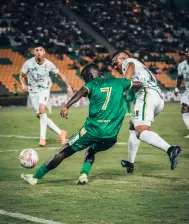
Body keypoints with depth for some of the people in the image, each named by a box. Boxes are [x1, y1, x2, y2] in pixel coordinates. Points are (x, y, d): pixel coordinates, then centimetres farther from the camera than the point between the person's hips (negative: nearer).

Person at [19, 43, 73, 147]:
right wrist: (23, 84, -19)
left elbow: (60, 75, 3)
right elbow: (21, 76, 0)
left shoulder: (49, 64, -13)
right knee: (40, 115, -1)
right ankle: (60, 133, 12)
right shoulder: (28, 63, -15)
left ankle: (42, 138, -23)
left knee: (42, 109, -26)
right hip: (33, 91, 2)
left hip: (44, 89, -2)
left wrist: (68, 85, 0)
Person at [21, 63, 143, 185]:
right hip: (111, 135, 3)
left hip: (93, 129, -3)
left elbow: (82, 91, -16)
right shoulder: (117, 82, 16)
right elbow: (140, 84, 23)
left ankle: (35, 177, 15)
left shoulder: (93, 84, 7)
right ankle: (84, 174, 6)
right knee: (91, 151, 33)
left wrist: (67, 106, -30)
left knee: (64, 152, 10)